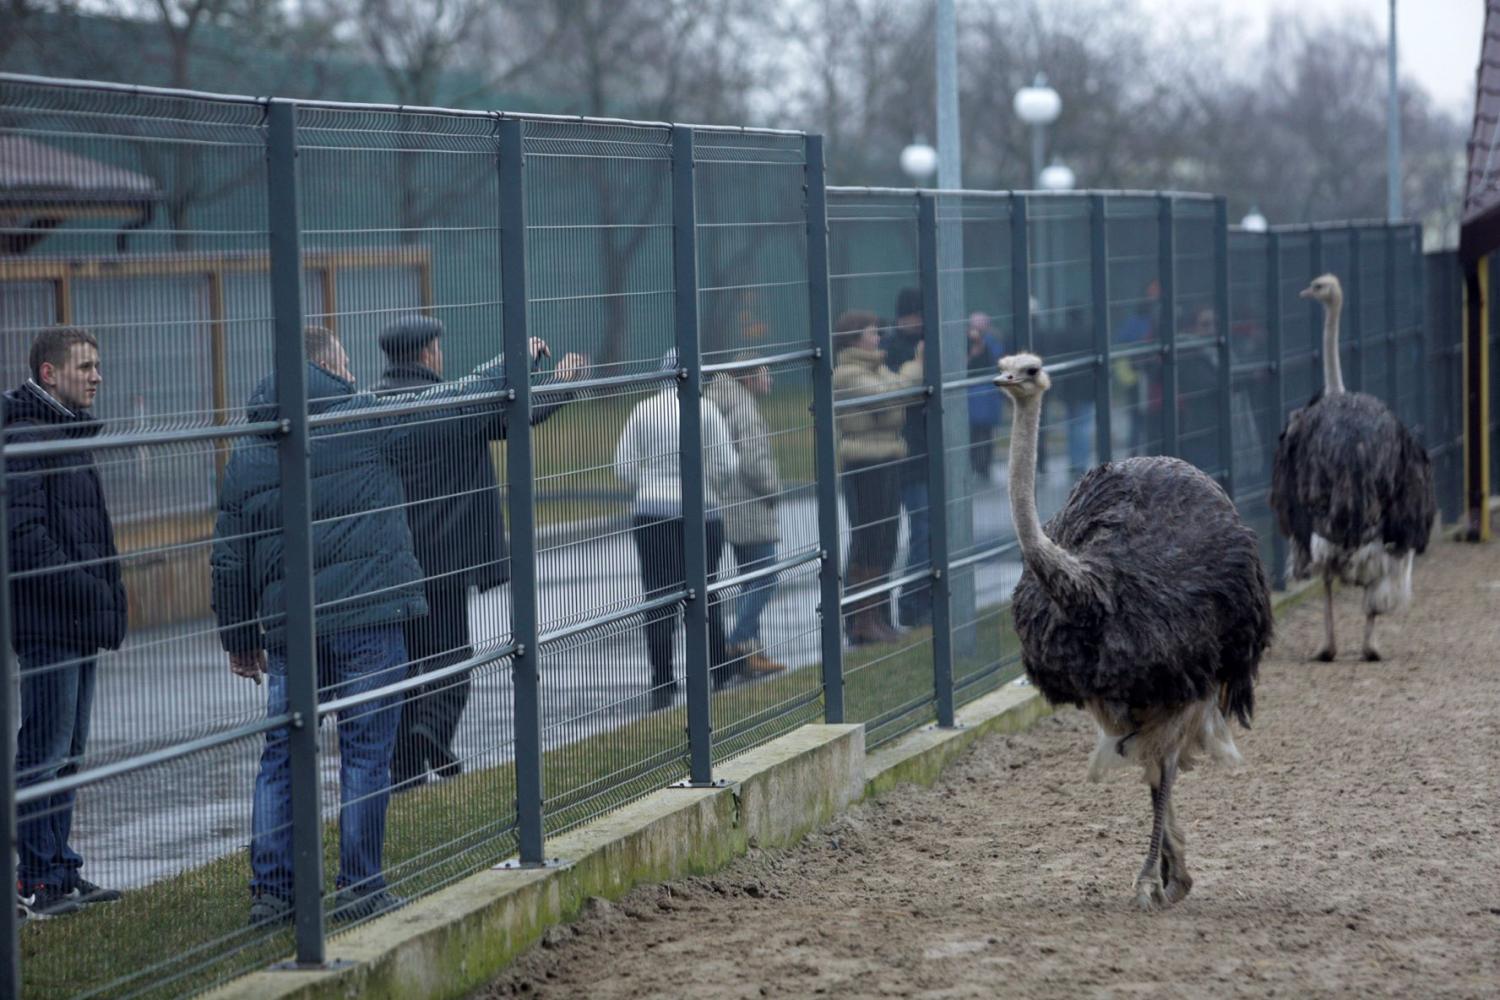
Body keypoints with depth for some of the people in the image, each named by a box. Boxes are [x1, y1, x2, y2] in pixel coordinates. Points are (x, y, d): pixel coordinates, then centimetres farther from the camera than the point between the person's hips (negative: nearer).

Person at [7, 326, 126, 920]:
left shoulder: (71, 436, 18)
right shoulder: (26, 438, -14)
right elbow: (24, 532, -23)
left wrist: (109, 599, 14)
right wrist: (88, 590, -21)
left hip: (79, 624, 10)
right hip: (47, 621, -10)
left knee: (67, 751, 13)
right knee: (44, 749, -6)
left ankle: (59, 873, 20)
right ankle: (34, 881, -2)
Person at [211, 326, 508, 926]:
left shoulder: (246, 456, 10)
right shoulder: (367, 422, -4)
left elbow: (230, 562, 12)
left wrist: (238, 638, 21)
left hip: (288, 629, 4)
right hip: (369, 621, -4)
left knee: (282, 755, 9)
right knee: (366, 752, 2)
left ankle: (271, 890, 9)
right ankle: (360, 889, 4)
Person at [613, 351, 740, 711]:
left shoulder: (642, 411, 0)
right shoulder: (705, 410, -6)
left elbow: (624, 468, -1)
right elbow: (727, 465, -8)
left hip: (651, 515, 1)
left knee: (658, 597, 0)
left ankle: (662, 683, -4)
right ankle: (719, 670, 24)